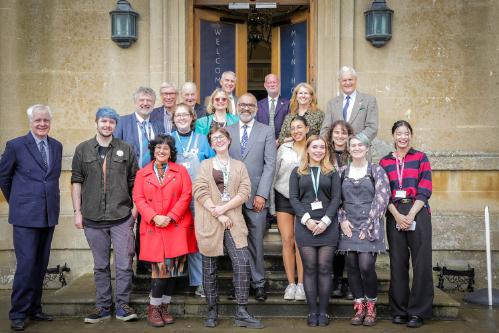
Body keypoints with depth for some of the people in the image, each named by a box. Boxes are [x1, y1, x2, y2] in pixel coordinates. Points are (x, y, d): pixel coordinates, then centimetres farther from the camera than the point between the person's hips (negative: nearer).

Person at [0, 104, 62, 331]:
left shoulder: (57, 146, 9)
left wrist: (52, 200, 12)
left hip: (49, 214, 5)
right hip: (25, 215, -5)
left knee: (41, 265, 11)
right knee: (26, 264, -6)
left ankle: (34, 308, 22)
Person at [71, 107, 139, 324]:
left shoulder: (126, 149, 5)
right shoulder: (82, 150, 6)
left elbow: (134, 182, 7)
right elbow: (76, 182, 6)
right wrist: (77, 212, 1)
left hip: (122, 217, -1)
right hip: (93, 219, 1)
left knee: (124, 265, 0)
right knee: (100, 265, 11)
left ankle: (122, 306, 13)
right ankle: (102, 306, 21)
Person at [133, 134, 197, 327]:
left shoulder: (181, 171, 10)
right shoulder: (142, 173, 11)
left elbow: (186, 195, 1)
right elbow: (138, 199, 3)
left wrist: (170, 217, -11)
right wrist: (155, 217, -13)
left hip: (177, 226, 1)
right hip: (153, 228, -1)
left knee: (173, 267, 1)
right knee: (161, 267, -7)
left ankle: (164, 308, 14)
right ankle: (153, 309, 7)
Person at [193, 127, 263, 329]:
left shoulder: (239, 166, 13)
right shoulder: (205, 165, 10)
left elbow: (244, 192, 1)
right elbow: (200, 191, -4)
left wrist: (223, 208, -12)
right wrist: (218, 215, -12)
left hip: (233, 220, 1)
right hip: (209, 221, 0)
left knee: (242, 262, -11)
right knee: (210, 267, 5)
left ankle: (241, 313, -4)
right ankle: (212, 312, 17)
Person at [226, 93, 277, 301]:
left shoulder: (266, 132, 6)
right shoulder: (227, 132, 11)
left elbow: (270, 165, -1)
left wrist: (262, 194, -10)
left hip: (256, 196, -2)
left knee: (256, 242, 2)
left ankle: (259, 283, 13)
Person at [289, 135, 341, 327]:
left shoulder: (331, 172, 12)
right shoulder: (298, 172, 11)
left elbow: (336, 198, 3)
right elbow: (293, 198, 3)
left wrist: (325, 221, -10)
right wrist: (307, 219, -10)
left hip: (327, 225, 0)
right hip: (305, 225, 0)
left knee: (324, 268, 0)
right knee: (309, 269, 1)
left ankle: (323, 312, 6)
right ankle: (312, 311, 7)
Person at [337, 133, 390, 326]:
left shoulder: (377, 171, 3)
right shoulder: (343, 172, 11)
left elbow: (381, 199, -5)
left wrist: (368, 225, -11)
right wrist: (342, 220, -3)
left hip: (370, 226, -3)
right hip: (348, 226, 3)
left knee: (366, 266, -12)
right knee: (352, 266, 1)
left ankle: (371, 307, 8)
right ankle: (359, 307, 14)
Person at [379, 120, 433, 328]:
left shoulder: (421, 158, 6)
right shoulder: (384, 162, 11)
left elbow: (425, 190, -1)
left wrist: (410, 216, -11)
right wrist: (397, 216, -9)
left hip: (418, 213, -2)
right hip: (394, 216, 2)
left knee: (421, 262, -2)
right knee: (397, 262, 4)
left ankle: (418, 311, 6)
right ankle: (399, 310, 14)